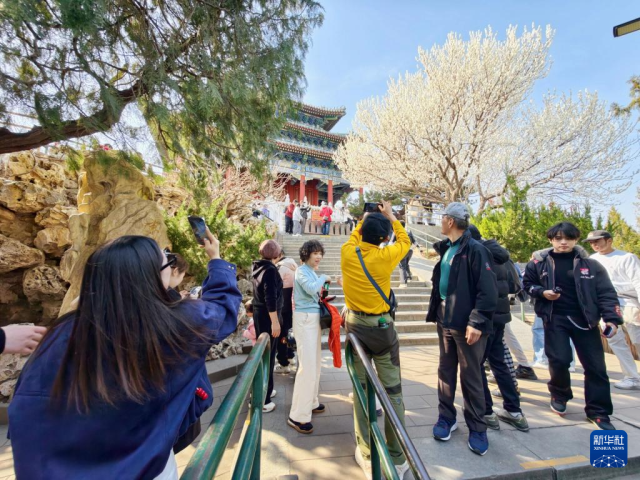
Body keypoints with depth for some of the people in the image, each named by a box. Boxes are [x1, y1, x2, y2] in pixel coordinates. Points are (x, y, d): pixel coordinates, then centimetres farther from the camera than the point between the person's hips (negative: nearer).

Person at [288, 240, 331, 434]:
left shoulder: (312, 272, 14)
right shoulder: (302, 271, -12)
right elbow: (311, 289, -28)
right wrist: (324, 278, -14)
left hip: (314, 318, 9)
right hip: (305, 319, -9)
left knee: (315, 363, 17)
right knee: (307, 366, -9)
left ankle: (310, 403, 32)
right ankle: (298, 416, 1)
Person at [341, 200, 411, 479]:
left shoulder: (347, 253, -7)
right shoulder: (384, 257, -14)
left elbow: (354, 237, 18)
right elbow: (405, 241, 8)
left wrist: (365, 220, 26)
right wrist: (391, 217, 16)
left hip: (355, 325, 3)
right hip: (381, 327, -3)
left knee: (361, 388, 14)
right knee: (392, 390, 10)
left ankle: (366, 455, 26)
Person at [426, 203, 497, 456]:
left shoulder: (475, 249, -15)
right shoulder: (446, 249, 8)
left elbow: (488, 291, -19)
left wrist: (476, 321, -21)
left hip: (467, 325, -7)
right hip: (445, 321, 7)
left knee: (471, 378, 8)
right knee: (446, 372, 16)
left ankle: (477, 429, 27)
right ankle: (446, 418, 34)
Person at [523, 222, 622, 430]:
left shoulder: (590, 264, 2)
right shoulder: (539, 262, 1)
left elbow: (606, 293, 0)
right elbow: (528, 284, 10)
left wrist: (611, 318, -12)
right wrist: (542, 292, -10)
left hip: (584, 319, 2)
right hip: (555, 318, -1)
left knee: (595, 365, 5)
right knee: (559, 360, -6)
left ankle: (598, 412, 22)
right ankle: (559, 395, 24)